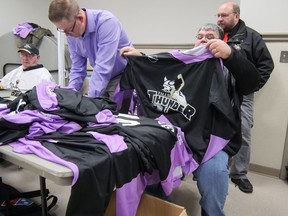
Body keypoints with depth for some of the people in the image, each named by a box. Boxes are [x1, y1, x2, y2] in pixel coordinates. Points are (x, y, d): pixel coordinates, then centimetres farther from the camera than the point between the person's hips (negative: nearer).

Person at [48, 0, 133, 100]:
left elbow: (103, 68, -31)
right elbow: (77, 68, 2)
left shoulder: (106, 22, -27)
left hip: (124, 76, -5)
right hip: (102, 77, 6)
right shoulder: (71, 34, -5)